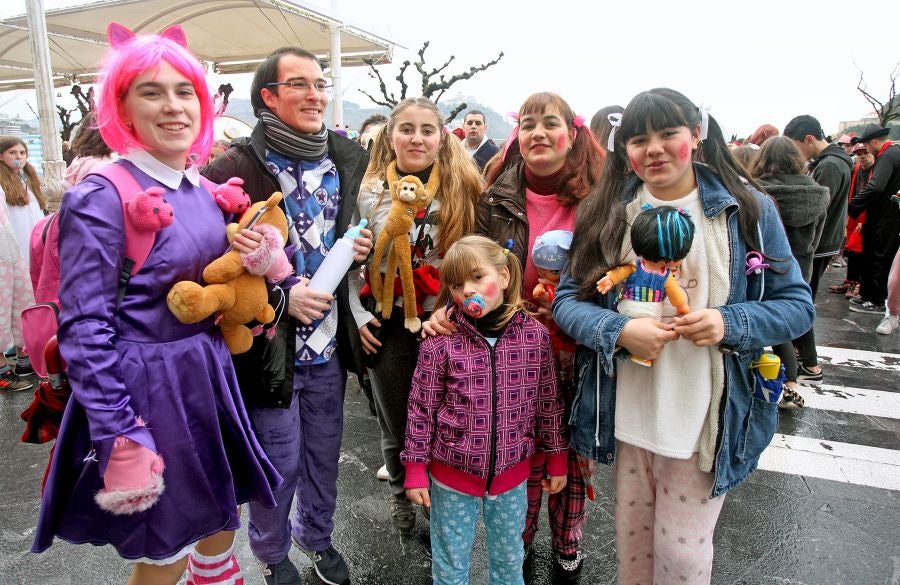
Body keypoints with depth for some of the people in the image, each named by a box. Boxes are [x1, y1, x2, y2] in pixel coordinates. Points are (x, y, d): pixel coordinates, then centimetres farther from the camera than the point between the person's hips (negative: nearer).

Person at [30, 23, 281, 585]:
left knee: (221, 523, 22)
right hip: (146, 388, -6)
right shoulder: (100, 198, -16)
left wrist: (249, 258, -5)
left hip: (210, 376, 7)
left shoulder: (206, 189, 5)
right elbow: (83, 332, -17)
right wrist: (118, 443, -18)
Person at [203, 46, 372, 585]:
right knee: (279, 461, 11)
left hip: (329, 339, 5)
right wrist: (281, 295, -22)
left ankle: (317, 536, 46)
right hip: (268, 344, -5)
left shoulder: (345, 161, 5)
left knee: (325, 453, 19)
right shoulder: (236, 169, -14)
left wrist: (359, 248, -2)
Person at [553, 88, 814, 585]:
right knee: (631, 540, 20)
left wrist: (729, 323, -20)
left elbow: (797, 304, -1)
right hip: (626, 412, 2)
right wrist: (619, 330, -22)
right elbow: (567, 299, -3)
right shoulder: (606, 213, -1)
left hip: (706, 419, -1)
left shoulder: (749, 210, -4)